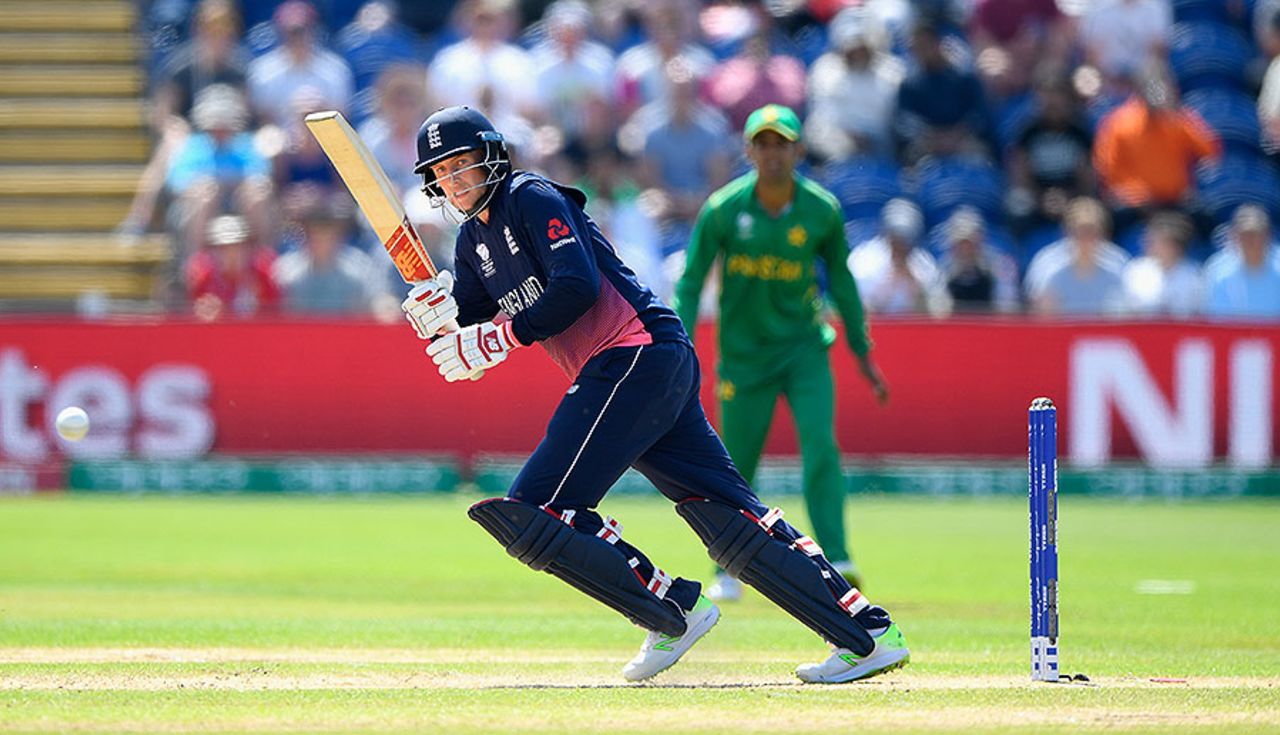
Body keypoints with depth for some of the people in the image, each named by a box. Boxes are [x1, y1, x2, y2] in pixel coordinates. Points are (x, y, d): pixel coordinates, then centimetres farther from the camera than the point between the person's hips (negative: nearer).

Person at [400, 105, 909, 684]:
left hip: (638, 353, -9)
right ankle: (869, 634, 0)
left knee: (532, 512, -13)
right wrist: (436, 316, -6)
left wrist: (499, 337, -18)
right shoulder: (474, 240, 21)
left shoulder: (533, 199, -5)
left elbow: (576, 287, -18)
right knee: (732, 518, 3)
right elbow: (468, 334, 15)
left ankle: (672, 609, -6)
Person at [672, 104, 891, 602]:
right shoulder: (723, 210, -11)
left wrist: (862, 351, 12)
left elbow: (841, 281, 8)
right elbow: (689, 284, -6)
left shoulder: (822, 211, -6)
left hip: (804, 346, 0)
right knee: (736, 466, 5)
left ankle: (835, 560, -21)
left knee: (820, 445, -19)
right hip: (744, 352, 0)